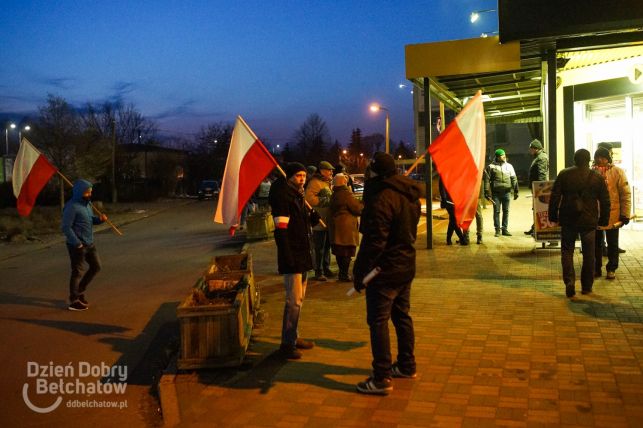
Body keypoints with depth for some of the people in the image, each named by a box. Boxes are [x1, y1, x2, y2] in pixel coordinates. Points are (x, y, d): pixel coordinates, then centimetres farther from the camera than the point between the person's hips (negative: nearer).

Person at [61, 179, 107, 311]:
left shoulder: (87, 203, 8)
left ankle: (80, 291, 31)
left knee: (96, 266, 16)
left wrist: (99, 218, -2)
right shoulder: (72, 206, -19)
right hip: (77, 245, -9)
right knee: (78, 272, 1)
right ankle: (74, 302, 14)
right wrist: (77, 243, -22)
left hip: (89, 243, 9)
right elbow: (66, 227, -21)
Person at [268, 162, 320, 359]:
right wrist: (288, 257, -25)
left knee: (299, 298, 16)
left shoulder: (298, 196, 15)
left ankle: (293, 337, 28)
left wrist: (313, 216, -1)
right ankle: (287, 343, 1)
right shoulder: (283, 196, -14)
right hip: (292, 255, -10)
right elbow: (281, 230, -20)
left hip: (302, 254, 10)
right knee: (294, 300, -8)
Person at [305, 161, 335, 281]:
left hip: (328, 220, 9)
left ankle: (326, 269, 28)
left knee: (327, 246, 17)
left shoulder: (328, 183, 19)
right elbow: (309, 199, -25)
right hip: (319, 221, -9)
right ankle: (318, 272, 4)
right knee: (319, 247, -3)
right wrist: (326, 200, -21)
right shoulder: (314, 183, -13)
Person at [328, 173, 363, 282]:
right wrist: (363, 203, 7)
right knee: (347, 252, -2)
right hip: (346, 227, -9)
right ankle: (344, 275, 1)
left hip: (335, 226, 9)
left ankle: (342, 273, 23)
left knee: (340, 252, 14)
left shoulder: (334, 194, 13)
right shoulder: (346, 193, -15)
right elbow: (357, 208, -13)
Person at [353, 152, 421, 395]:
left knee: (378, 321, -3)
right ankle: (406, 366, 31)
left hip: (384, 269, -9)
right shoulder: (410, 195, 9)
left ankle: (381, 379, 1)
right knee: (402, 316, 19)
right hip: (406, 266, 9)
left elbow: (374, 240, -23)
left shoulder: (382, 198, -21)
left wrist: (360, 271, -15)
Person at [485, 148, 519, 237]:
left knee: (506, 211, 6)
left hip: (506, 192, 3)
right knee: (496, 211, 0)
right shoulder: (491, 167, 1)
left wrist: (515, 191, 6)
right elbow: (487, 180, -2)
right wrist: (488, 192, -9)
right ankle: (497, 229, 7)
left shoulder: (509, 166, 10)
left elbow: (514, 179, 11)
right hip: (496, 193, -3)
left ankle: (504, 229, 14)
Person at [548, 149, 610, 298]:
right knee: (588, 254, 12)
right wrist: (604, 220, 13)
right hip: (589, 221, 1)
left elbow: (555, 197, -3)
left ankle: (570, 283, -7)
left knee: (567, 252, 7)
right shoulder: (597, 177, 1)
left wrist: (553, 216, 5)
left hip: (568, 220, -1)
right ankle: (586, 286, 19)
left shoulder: (564, 174, -3)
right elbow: (605, 201, 4)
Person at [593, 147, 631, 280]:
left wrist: (625, 214, -10)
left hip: (612, 215, -2)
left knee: (612, 244, 11)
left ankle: (611, 269, 24)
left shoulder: (617, 172, -7)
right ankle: (596, 268, 25)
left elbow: (626, 194, -7)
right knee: (596, 243, 12)